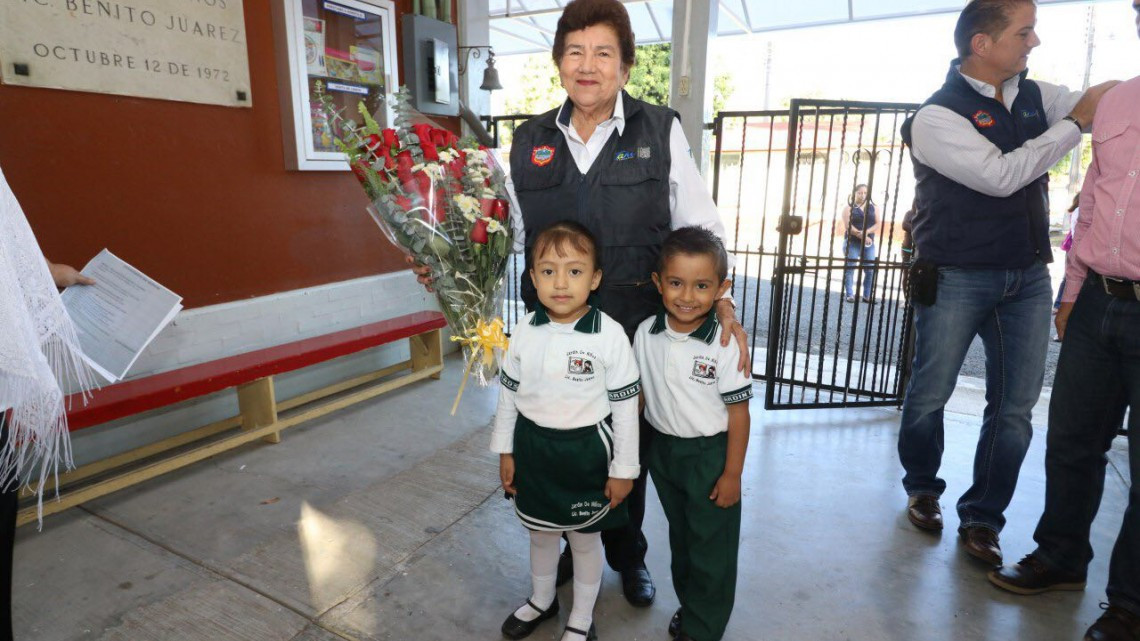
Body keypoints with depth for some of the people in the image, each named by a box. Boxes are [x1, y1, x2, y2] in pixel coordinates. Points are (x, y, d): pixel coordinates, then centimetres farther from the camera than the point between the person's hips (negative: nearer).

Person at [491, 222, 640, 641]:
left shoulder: (610, 335, -18)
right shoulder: (525, 331, -7)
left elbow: (625, 406, -12)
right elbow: (508, 394, 4)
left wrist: (623, 469, -7)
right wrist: (505, 451, 7)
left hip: (586, 452, -3)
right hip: (533, 446, 4)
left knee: (585, 538, 17)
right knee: (540, 531, 24)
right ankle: (541, 599, 51)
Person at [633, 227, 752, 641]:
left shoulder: (724, 345, -20)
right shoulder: (645, 334, -8)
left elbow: (738, 412, -14)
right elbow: (637, 394, 3)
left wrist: (732, 474, -11)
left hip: (710, 455, -4)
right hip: (662, 451, 5)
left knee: (711, 547, 11)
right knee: (680, 536, 24)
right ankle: (689, 604, 46)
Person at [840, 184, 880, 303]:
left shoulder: (873, 207, 12)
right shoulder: (849, 207, 2)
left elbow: (878, 224, 2)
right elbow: (847, 225, -10)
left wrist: (866, 232, -16)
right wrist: (862, 236, -17)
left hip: (869, 244, 3)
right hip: (852, 242, -3)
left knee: (870, 270, -3)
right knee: (849, 268, -5)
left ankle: (867, 296, 3)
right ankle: (849, 295, -1)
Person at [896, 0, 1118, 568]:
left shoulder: (1035, 95, 9)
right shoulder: (937, 116, -10)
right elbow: (1001, 174, -18)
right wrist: (1074, 122, -11)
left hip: (1027, 277, 6)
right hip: (956, 279, -5)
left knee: (1015, 406, 6)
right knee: (930, 394, 6)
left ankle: (981, 518, 19)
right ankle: (922, 489, 30)